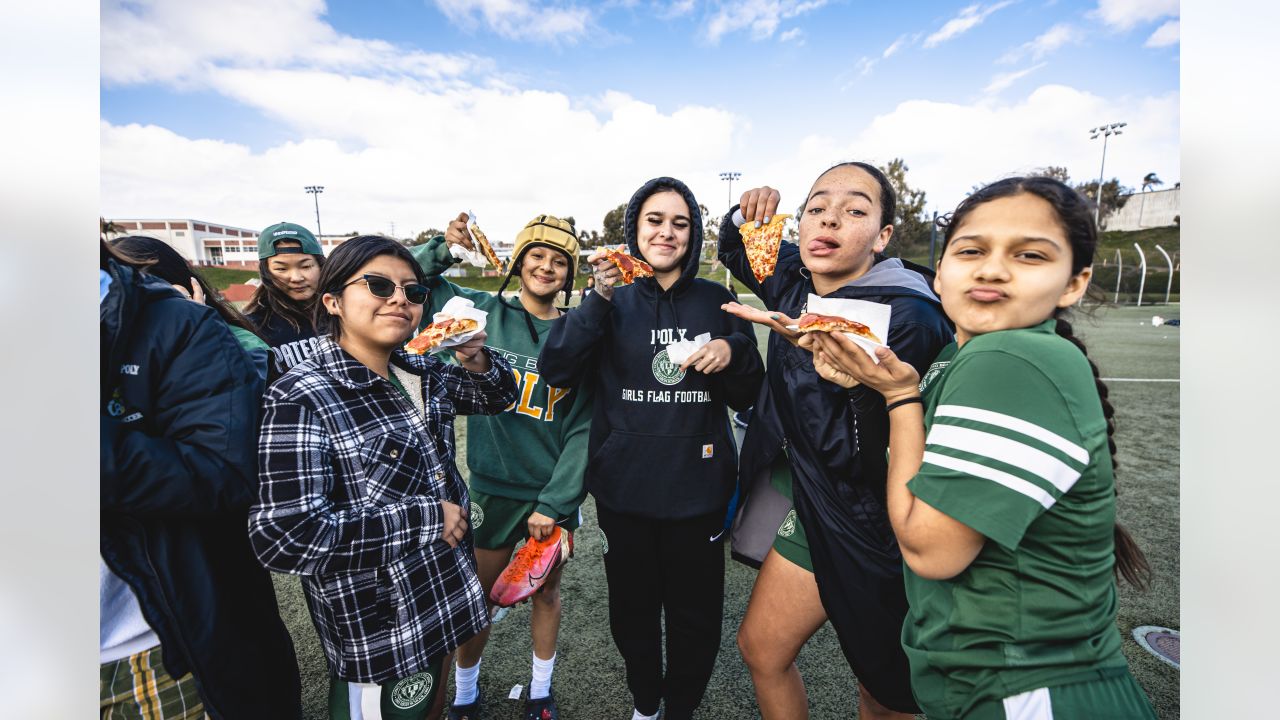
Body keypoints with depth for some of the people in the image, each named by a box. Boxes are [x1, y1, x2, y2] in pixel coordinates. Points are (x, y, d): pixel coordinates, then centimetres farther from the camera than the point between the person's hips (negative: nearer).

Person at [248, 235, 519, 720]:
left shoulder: (422, 372, -1)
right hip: (376, 627, -6)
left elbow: (496, 397, 11)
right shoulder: (301, 399, -22)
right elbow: (284, 536, -27)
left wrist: (477, 361, -11)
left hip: (444, 587, 7)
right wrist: (427, 517, -23)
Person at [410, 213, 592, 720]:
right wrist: (443, 247, -13)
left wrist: (556, 502, -10)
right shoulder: (484, 312, -5)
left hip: (556, 494, 1)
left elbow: (584, 427, -7)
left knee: (546, 593, 19)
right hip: (493, 488, 0)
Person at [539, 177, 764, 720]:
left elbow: (746, 396, 7)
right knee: (633, 609, 17)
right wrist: (597, 301, -24)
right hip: (624, 490, 0)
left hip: (697, 488, 1)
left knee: (695, 614, 14)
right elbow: (555, 371, -12)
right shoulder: (613, 300, 0)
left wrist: (733, 351, -14)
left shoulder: (716, 301, 3)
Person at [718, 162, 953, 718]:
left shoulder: (907, 318, -25)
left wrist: (810, 352, -35)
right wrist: (748, 213, -4)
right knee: (760, 649, 18)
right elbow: (735, 251, 17)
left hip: (873, 521, -5)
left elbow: (852, 452, -26)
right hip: (811, 505, 6)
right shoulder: (794, 277, -5)